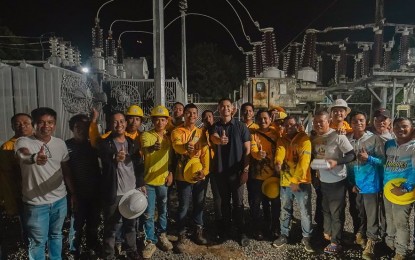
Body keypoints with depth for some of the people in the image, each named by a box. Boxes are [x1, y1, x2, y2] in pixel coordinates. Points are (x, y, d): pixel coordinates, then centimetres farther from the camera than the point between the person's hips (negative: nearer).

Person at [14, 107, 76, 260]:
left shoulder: (60, 143, 0)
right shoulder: (24, 142, -13)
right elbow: (23, 155, -38)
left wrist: (73, 193, 10)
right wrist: (34, 158, -61)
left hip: (59, 200, 4)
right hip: (36, 203, -4)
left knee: (56, 235, 21)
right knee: (38, 241, 10)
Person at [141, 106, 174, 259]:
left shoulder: (168, 136, 4)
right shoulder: (146, 135, -10)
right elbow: (144, 149, -31)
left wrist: (170, 173, 3)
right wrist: (152, 148, -53)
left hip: (163, 179, 4)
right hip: (149, 180, -3)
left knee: (163, 211, 16)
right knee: (149, 213, 3)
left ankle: (162, 236, 33)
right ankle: (150, 242, 18)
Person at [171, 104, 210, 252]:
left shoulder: (201, 133, 8)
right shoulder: (177, 132, -3)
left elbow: (205, 153, 2)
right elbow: (176, 145, -24)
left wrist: (205, 170, -13)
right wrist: (185, 146, -48)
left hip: (200, 175, 3)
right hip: (184, 175, -3)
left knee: (199, 205, 13)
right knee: (184, 207, 2)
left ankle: (198, 232, 30)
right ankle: (182, 236, 17)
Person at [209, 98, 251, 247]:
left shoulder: (241, 126, -1)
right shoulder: (215, 127, 2)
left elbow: (247, 149, -2)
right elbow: (213, 138, -22)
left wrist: (245, 170, -8)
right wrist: (220, 140, -47)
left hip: (237, 170, -2)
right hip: (220, 171, 2)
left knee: (238, 202, 5)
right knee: (224, 201, 15)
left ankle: (241, 232, 18)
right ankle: (225, 228, 30)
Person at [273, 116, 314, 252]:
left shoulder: (304, 139, -7)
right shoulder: (281, 141, 8)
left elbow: (304, 161, -16)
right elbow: (280, 152, -11)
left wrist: (296, 180, -21)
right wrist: (278, 162, -35)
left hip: (301, 182, -4)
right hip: (285, 181, 4)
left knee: (305, 212, 5)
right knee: (285, 210, 15)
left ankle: (306, 237, 23)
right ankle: (284, 235, 30)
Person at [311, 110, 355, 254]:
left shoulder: (337, 136, -16)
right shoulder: (315, 138, 3)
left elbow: (352, 155, -16)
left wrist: (337, 162, -28)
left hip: (337, 181, -6)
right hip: (322, 180, 6)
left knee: (336, 212, 6)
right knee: (326, 209, 22)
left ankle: (336, 242, 19)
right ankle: (327, 234, 40)